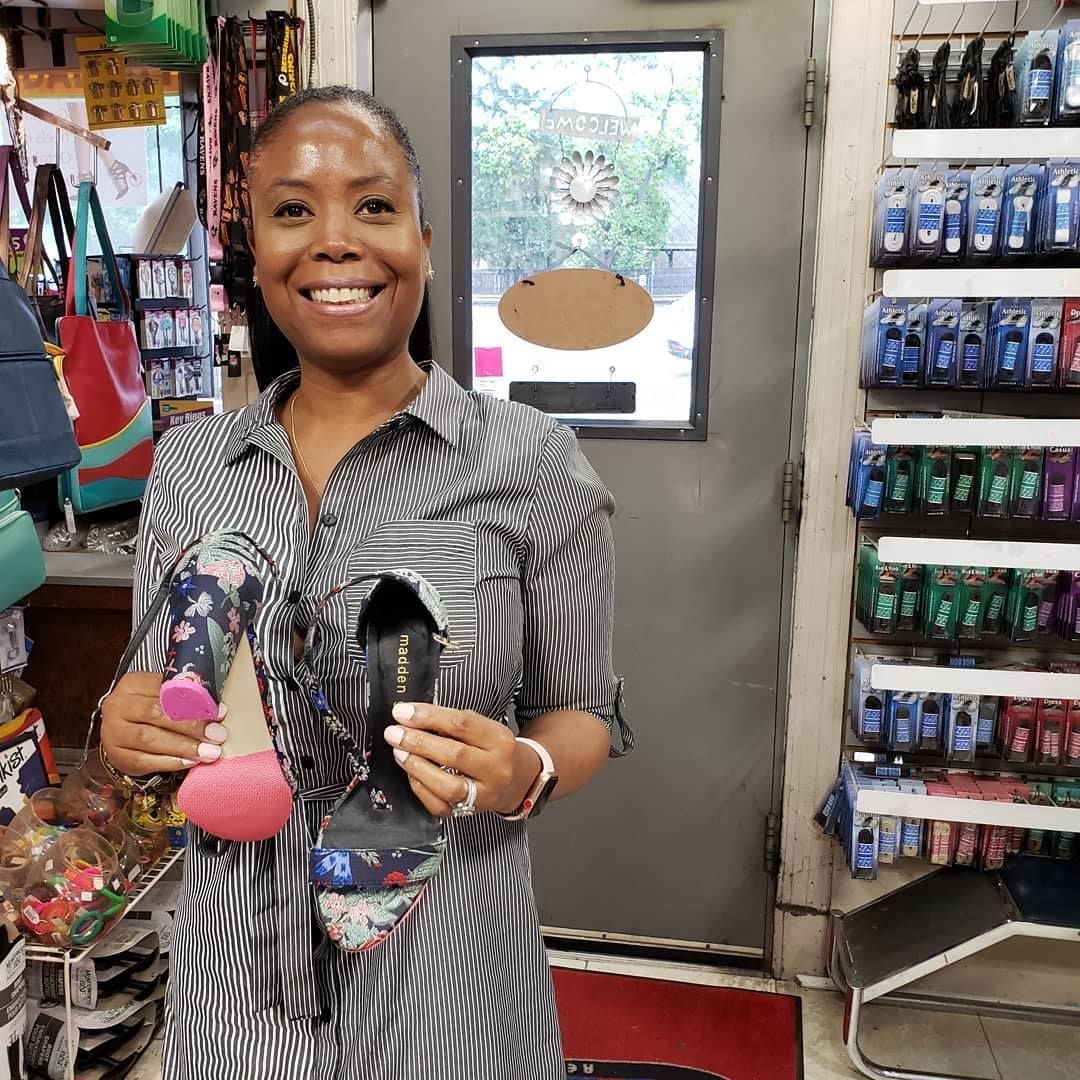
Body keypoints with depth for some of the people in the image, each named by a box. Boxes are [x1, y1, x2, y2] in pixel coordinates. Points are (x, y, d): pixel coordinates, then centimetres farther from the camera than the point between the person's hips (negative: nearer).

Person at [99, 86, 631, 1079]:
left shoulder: (533, 465, -12)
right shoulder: (187, 465, -1)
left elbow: (582, 712, -3)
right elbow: (149, 703, 8)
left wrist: (525, 773, -23)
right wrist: (126, 732, -13)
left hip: (443, 973, -2)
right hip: (232, 963, 3)